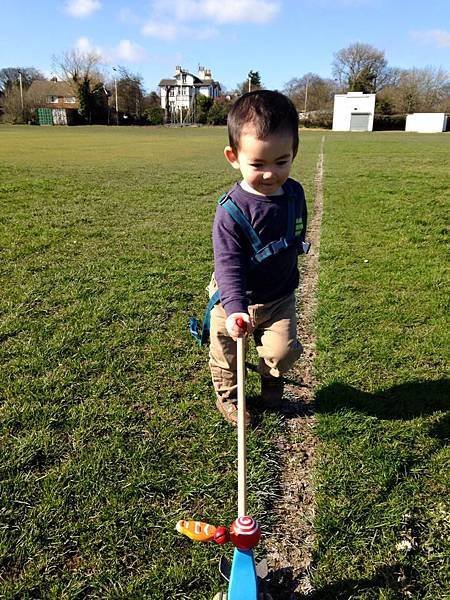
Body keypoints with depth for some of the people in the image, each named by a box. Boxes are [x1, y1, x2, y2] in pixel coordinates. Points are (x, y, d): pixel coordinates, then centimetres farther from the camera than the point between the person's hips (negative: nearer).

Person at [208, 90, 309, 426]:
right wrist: (234, 309, -40)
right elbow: (228, 264, -30)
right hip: (236, 299, -3)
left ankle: (271, 380, 34)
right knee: (226, 352, 13)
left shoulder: (295, 193, -9)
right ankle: (227, 395, 42)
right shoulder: (232, 210, -27)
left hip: (280, 296, 4)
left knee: (283, 350, -1)